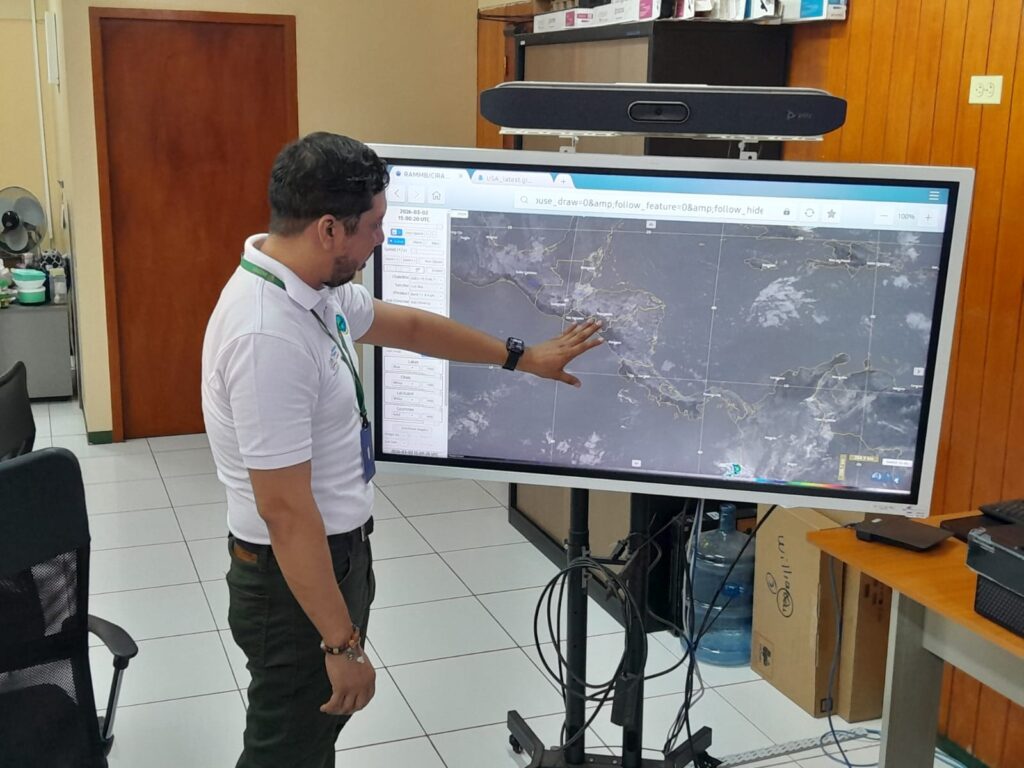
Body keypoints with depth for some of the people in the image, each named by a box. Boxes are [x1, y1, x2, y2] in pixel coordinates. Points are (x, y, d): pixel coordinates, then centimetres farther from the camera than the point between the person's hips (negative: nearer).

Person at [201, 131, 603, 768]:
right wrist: (342, 643, -22)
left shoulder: (313, 285, 0)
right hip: (296, 574, -9)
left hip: (338, 548, 9)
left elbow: (408, 325, 17)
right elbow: (285, 511, -28)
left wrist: (522, 357, 25)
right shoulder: (268, 336, -30)